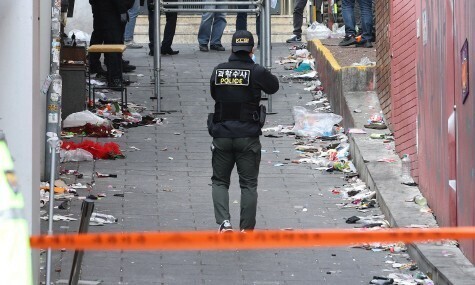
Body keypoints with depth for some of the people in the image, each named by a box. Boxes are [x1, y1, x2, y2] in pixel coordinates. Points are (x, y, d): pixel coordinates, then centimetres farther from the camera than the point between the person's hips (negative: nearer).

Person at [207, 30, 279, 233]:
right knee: (248, 183, 9)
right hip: (248, 136, -2)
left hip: (221, 135, 2)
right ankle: (246, 228, 9)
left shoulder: (218, 71, 1)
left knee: (219, 181, 12)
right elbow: (273, 86, 11)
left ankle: (224, 222, -7)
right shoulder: (257, 72, -7)